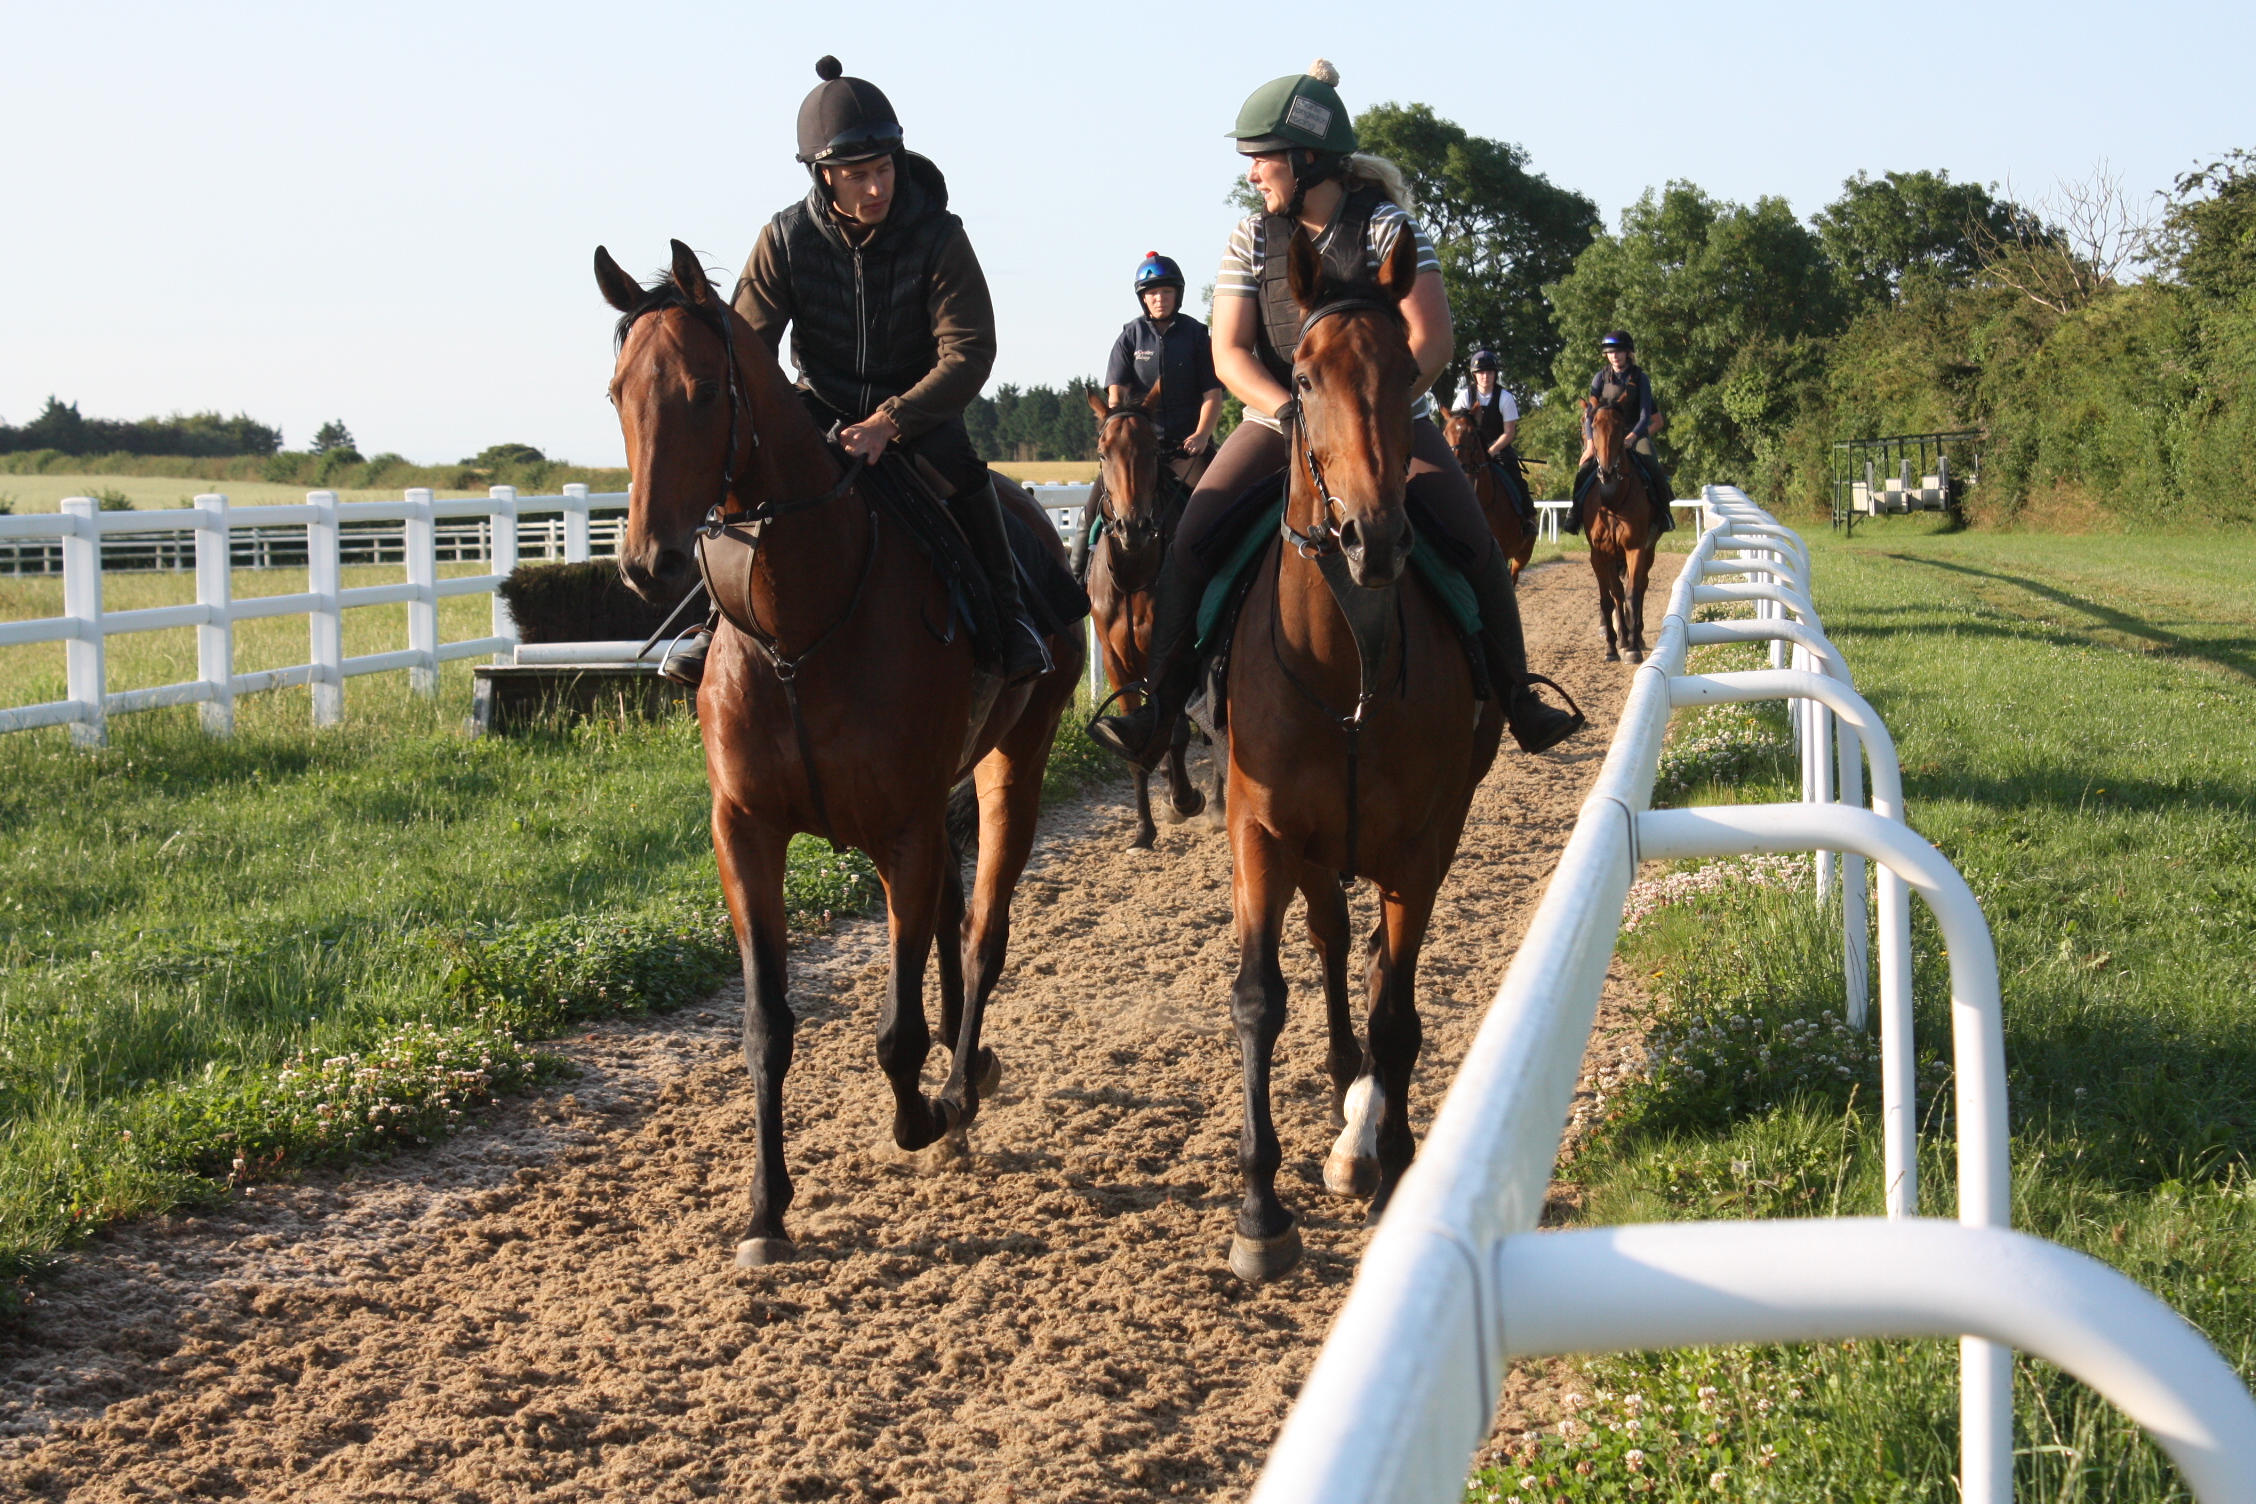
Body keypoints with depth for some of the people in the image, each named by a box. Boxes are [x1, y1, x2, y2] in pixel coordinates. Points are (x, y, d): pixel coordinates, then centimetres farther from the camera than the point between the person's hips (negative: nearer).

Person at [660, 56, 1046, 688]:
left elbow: (970, 352, -20)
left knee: (956, 466, -34)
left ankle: (1007, 612, -17)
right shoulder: (785, 239, -12)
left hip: (918, 404, -2)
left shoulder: (938, 237, -17)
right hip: (823, 401, 2)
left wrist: (890, 422, -32)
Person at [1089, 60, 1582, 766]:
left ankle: (1517, 699, 0)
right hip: (1279, 416, 2)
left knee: (1475, 544, -16)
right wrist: (1290, 411, -24)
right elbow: (1229, 352, -5)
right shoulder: (1252, 239, -1)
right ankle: (1158, 707, -10)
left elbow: (1431, 342, -15)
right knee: (1192, 540, -16)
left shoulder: (1387, 227, -9)